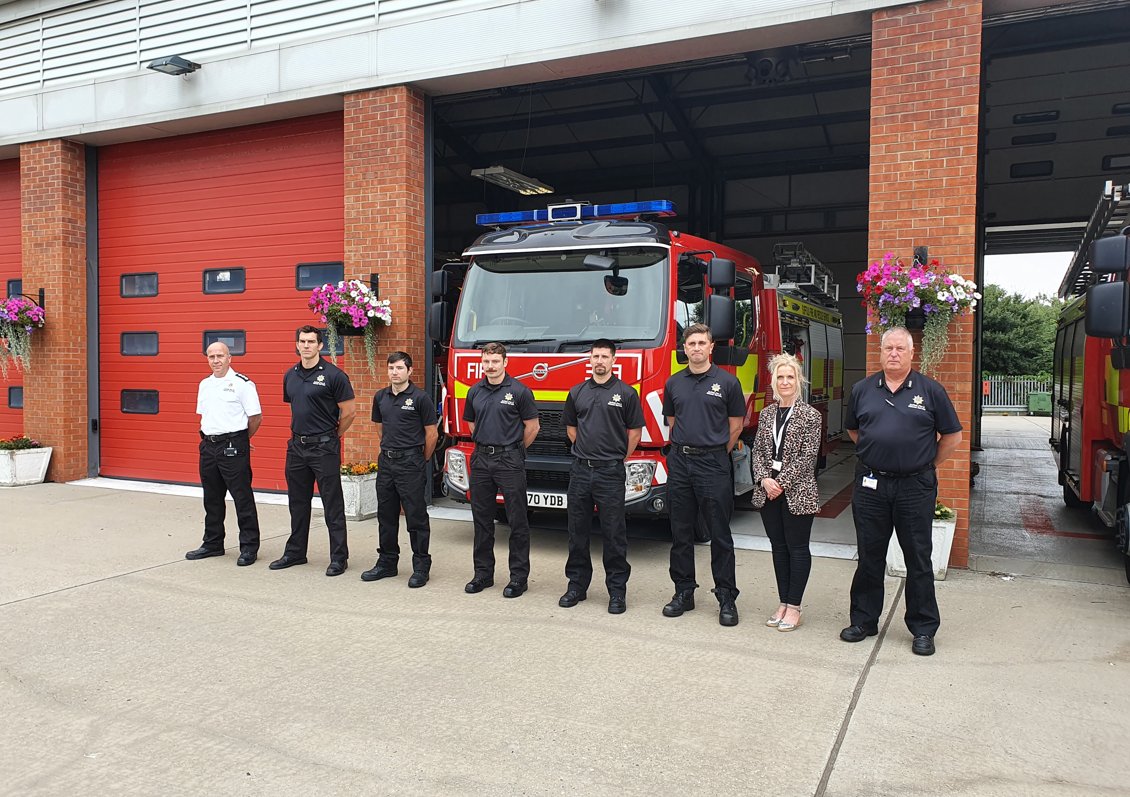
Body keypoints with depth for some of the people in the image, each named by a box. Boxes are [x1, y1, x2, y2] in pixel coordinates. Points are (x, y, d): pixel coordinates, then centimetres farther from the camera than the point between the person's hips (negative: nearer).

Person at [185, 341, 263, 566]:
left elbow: (256, 417, -8)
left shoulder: (242, 384, -9)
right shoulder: (204, 384, 14)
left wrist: (240, 440, 3)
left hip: (233, 446, -7)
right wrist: (207, 437, 14)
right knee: (212, 499, 15)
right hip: (208, 445, 7)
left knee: (242, 498, -3)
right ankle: (213, 543, 27)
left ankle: (249, 547, 3)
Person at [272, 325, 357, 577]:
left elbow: (349, 411, -8)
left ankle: (339, 558, 6)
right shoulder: (290, 375, 9)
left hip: (324, 447, -6)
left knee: (333, 506, -1)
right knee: (298, 503, 15)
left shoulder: (333, 375, -11)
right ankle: (295, 552, 27)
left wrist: (330, 436, 2)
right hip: (296, 445, 7)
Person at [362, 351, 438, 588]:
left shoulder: (420, 398, -8)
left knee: (416, 516, -1)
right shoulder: (380, 397, 9)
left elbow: (432, 433, -4)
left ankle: (421, 566, 7)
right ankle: (387, 562, 23)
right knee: (386, 515, 12)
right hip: (386, 462, 6)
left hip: (411, 463, -6)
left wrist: (422, 461, 5)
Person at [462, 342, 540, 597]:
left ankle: (519, 576, 7)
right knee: (482, 519, 10)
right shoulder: (475, 392, 8)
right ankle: (483, 573, 21)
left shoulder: (519, 391, -7)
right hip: (481, 459, 5)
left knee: (517, 521, 0)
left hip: (509, 459, -5)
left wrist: (513, 449, 7)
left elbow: (532, 426, -2)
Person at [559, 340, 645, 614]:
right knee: (577, 531, 10)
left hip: (610, 472, -4)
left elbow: (635, 431, 2)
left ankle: (617, 589, 11)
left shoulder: (626, 393, -2)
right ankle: (577, 584, 22)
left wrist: (618, 457, 4)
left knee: (614, 534, 1)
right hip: (580, 469, 4)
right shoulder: (577, 392, 9)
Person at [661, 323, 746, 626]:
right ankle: (683, 592, 20)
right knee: (680, 533, 9)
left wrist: (715, 452, 6)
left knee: (720, 534, 0)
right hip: (679, 462, 4)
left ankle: (727, 598, 8)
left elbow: (735, 425, 4)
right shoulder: (674, 383, 9)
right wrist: (682, 447, 12)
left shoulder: (727, 382, -1)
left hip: (713, 463, -4)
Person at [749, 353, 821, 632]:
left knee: (797, 548, 4)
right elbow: (757, 451, 7)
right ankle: (783, 603, 22)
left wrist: (781, 482, -14)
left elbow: (808, 457, -12)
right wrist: (764, 480, -8)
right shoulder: (766, 414, 9)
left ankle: (794, 607, 12)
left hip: (797, 492, -5)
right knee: (779, 547, 12)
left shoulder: (810, 416, -7)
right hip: (768, 491, 5)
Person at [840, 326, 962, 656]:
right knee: (869, 557, 11)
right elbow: (852, 429, 21)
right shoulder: (863, 390, 6)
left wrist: (929, 464, 4)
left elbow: (952, 435, 6)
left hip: (915, 487, -2)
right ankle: (863, 620, 23)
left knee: (918, 560, 5)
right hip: (870, 484, 2)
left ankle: (923, 629, 17)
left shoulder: (930, 390, 0)